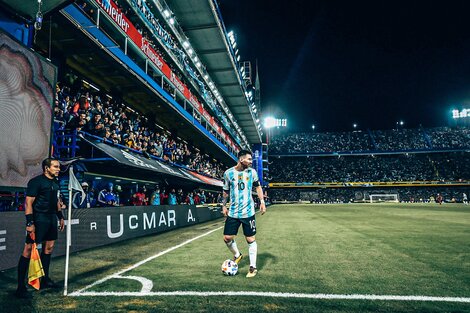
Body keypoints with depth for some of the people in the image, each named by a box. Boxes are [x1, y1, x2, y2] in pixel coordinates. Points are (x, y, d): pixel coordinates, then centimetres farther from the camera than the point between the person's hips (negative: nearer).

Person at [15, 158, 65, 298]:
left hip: (52, 217, 9)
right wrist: (29, 222, -20)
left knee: (49, 247, 14)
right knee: (28, 250, -6)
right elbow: (28, 202, -15)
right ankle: (21, 288, 0)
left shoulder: (55, 182, 13)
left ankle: (45, 279, 27)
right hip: (39, 218, -9)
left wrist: (60, 216, 21)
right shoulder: (36, 181, -12)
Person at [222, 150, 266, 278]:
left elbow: (258, 187, 11)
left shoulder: (252, 172, -1)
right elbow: (226, 191, 10)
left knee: (251, 239, 1)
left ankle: (253, 267, 14)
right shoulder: (228, 173, -3)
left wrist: (262, 202, 2)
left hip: (248, 212, -1)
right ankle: (237, 255, 32)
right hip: (233, 212, 1)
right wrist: (224, 206, 10)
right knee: (227, 238, 3)